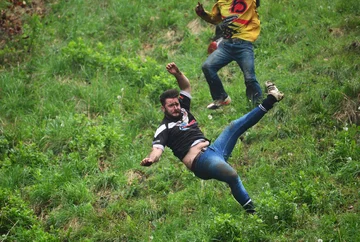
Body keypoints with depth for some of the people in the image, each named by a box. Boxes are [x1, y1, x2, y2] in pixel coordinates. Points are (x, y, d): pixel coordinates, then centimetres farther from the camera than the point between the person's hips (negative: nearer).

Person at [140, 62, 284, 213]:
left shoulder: (183, 111, 18)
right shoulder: (164, 129, -3)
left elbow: (186, 87, 27)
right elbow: (157, 149, -19)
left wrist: (177, 74, 7)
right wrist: (150, 159, -43)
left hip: (213, 149, 9)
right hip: (200, 161, -9)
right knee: (232, 176, -35)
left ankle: (270, 100, 20)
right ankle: (251, 210, -32)